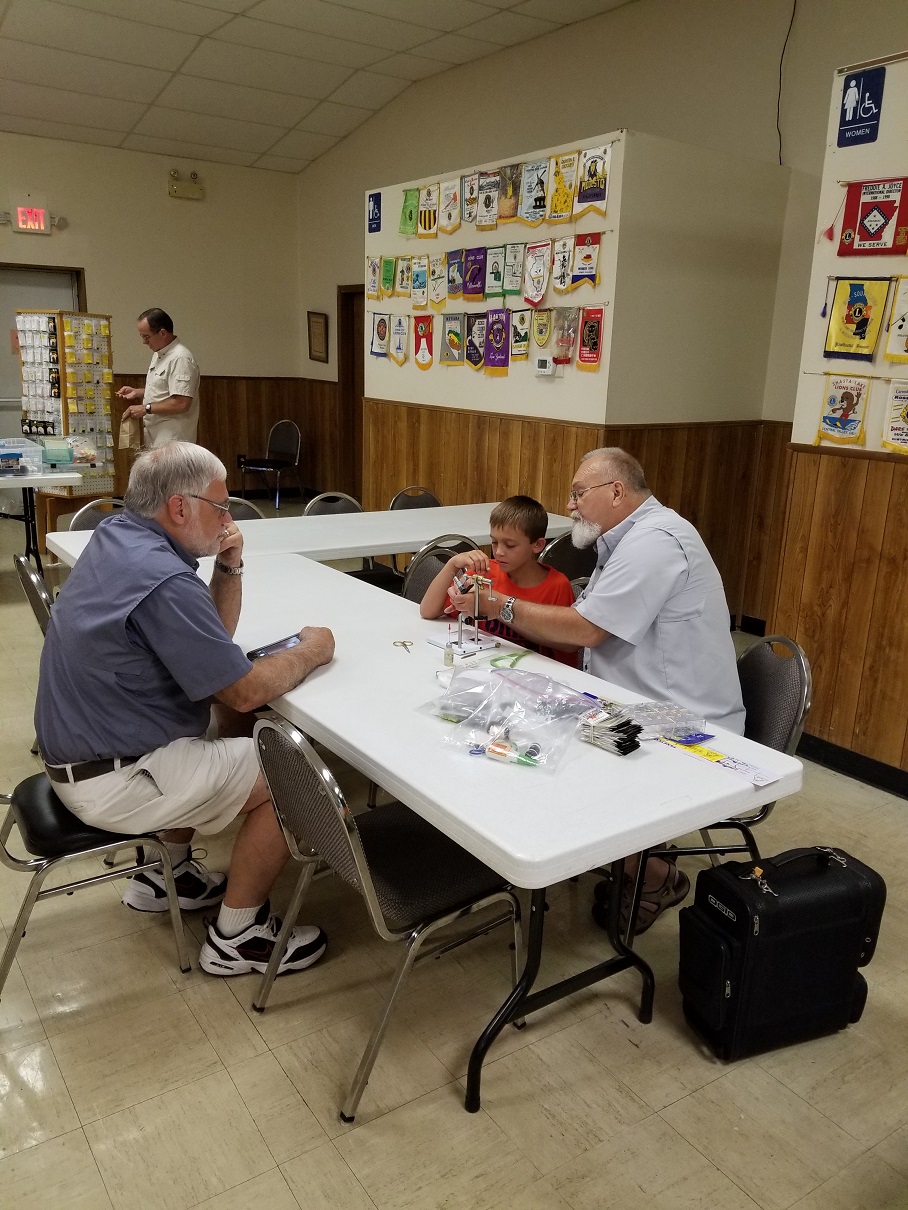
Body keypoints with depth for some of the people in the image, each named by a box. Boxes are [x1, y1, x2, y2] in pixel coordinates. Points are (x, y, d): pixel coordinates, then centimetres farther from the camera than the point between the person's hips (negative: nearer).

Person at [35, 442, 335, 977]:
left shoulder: (118, 536, 4)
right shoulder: (163, 581, -27)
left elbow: (210, 639, 12)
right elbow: (244, 691, -21)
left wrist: (229, 567, -3)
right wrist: (311, 651, -5)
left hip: (80, 747, 10)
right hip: (111, 781, -10)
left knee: (222, 738, 27)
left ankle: (169, 873, 33)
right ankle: (236, 936, 10)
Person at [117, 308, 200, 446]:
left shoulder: (180, 358, -17)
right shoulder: (159, 354, 15)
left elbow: (181, 403, -24)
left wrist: (146, 408, -17)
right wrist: (137, 392, 11)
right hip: (154, 439, 9)